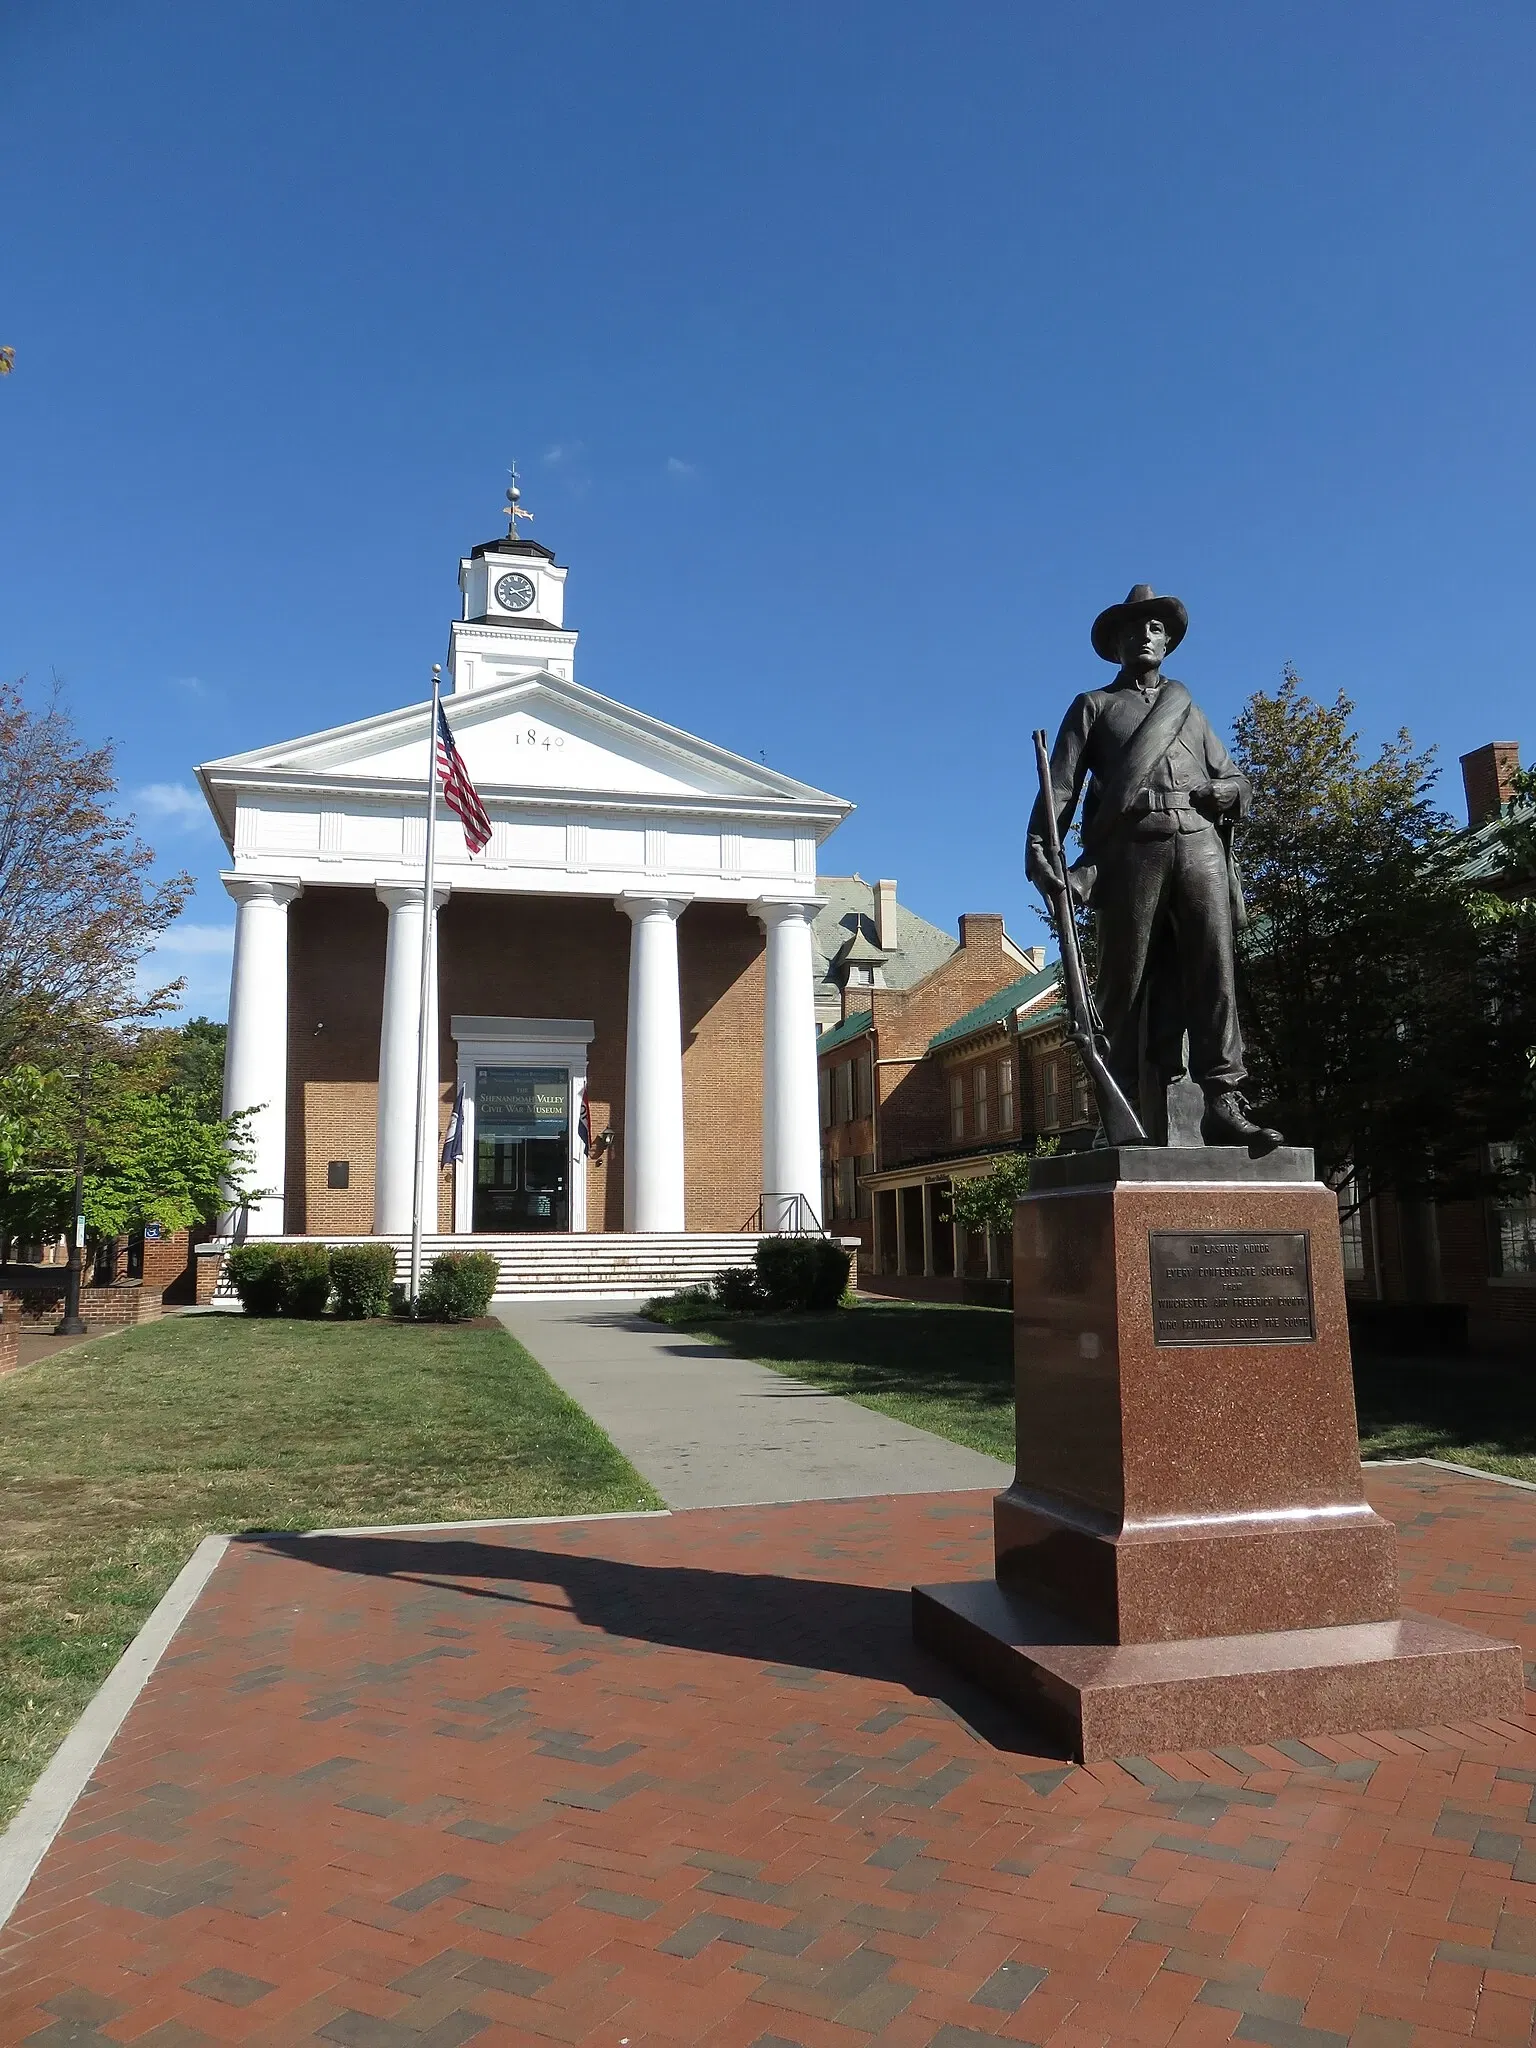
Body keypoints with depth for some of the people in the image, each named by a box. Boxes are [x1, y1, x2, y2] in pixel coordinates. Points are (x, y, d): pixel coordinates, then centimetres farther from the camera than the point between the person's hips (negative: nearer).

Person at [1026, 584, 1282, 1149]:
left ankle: (1224, 1105, -18)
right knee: (1132, 985, -6)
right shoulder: (1094, 706, 21)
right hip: (1132, 845, -3)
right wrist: (1040, 852, -10)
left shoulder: (1188, 709, 31)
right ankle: (1139, 1120, -6)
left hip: (1200, 843, 3)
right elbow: (1060, 784, 7)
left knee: (1214, 973, -12)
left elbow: (1236, 780, 26)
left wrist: (1227, 792, 0)